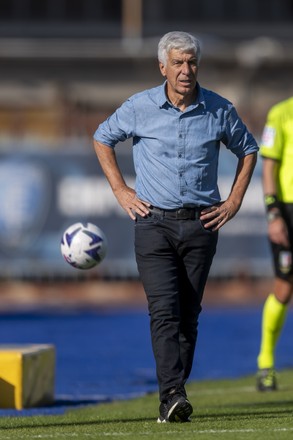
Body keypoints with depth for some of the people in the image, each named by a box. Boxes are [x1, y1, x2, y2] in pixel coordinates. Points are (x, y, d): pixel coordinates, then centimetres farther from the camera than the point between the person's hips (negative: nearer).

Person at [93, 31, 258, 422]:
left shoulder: (219, 110, 1)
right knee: (164, 311, -15)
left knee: (188, 315, 3)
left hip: (200, 225, 2)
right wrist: (120, 191, 7)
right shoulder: (140, 108, -2)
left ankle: (173, 397, 12)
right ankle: (173, 395, -22)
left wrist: (234, 201, 9)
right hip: (154, 223, -2)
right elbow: (102, 139, 14)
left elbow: (248, 150, 18)